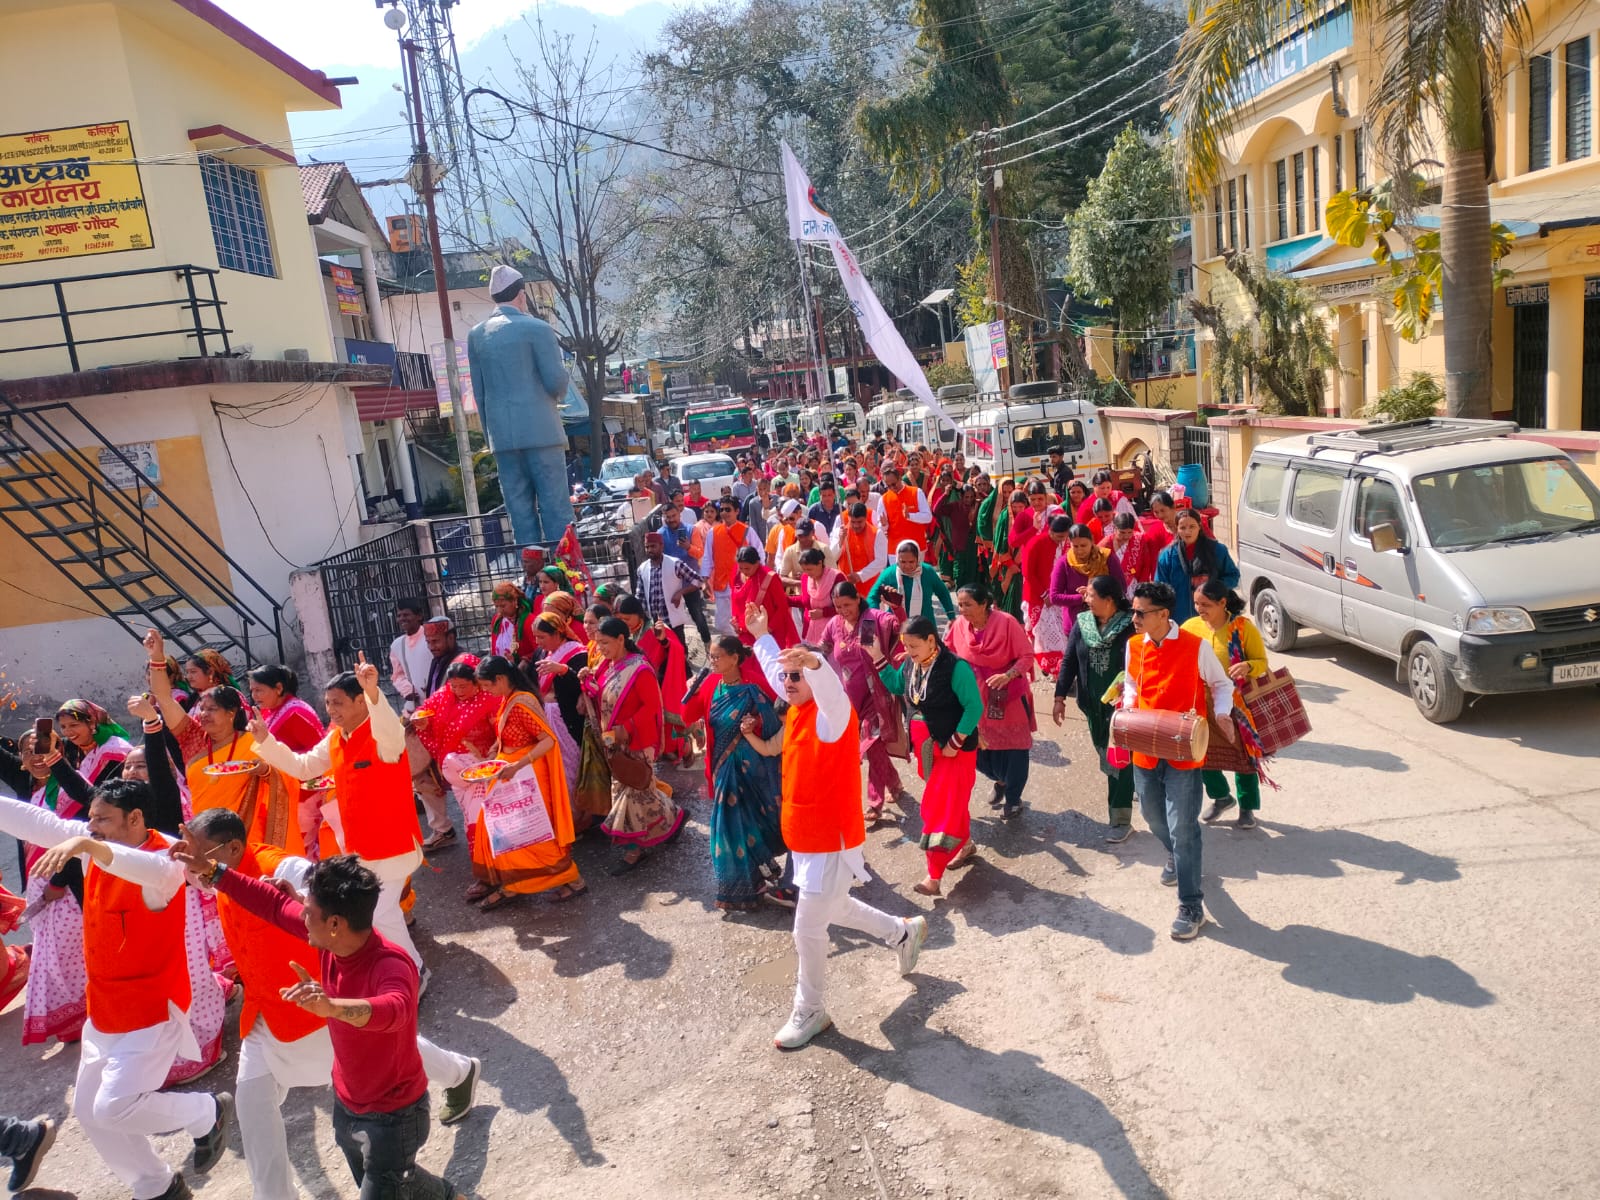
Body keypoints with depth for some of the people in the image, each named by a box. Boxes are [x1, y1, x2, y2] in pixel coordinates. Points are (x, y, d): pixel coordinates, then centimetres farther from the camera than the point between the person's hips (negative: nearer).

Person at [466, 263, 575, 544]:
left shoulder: (476, 334, 11)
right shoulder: (536, 328, -5)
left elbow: (479, 390, 12)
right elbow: (556, 381, -9)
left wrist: (490, 432, 17)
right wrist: (559, 394, 14)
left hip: (501, 434, 5)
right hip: (539, 429, -5)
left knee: (519, 509, 6)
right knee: (555, 505, -2)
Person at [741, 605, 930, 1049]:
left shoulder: (831, 713, -22)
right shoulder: (796, 709, 2)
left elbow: (831, 686, -47)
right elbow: (774, 667, 22)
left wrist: (814, 662, -66)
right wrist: (761, 636, 32)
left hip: (831, 841, -9)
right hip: (804, 837, 9)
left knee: (808, 931, 0)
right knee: (834, 908, 27)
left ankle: (810, 1012, 21)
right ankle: (904, 932, 48)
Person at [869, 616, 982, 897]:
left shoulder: (955, 667, -23)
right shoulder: (910, 664, -1)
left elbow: (974, 707, -20)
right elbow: (895, 685, 18)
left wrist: (956, 743, -20)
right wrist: (877, 657, 5)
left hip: (953, 748, -7)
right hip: (925, 746, 7)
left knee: (942, 806, -6)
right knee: (950, 799, 20)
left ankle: (934, 877, -3)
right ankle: (965, 844, 42)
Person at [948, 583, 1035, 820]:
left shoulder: (1006, 622, -19)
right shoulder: (958, 625, -7)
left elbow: (1027, 656, -15)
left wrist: (1008, 675, -29)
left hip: (1009, 697, -4)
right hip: (977, 698, 4)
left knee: (1014, 748, 6)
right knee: (978, 749, 9)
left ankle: (1013, 799, 27)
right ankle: (1000, 781, 41)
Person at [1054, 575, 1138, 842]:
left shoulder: (1128, 626, -14)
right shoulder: (1082, 622, 0)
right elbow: (1069, 660, 3)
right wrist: (1060, 697, 0)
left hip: (1120, 704, -5)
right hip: (1093, 705, 5)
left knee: (1119, 761, -2)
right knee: (1106, 758, 16)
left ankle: (1121, 821, 5)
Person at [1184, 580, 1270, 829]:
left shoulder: (1243, 627, -12)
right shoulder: (1190, 627, -4)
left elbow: (1262, 663, -9)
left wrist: (1248, 666, -30)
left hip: (1239, 705, -3)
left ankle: (1247, 808, 29)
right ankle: (1221, 797, 36)